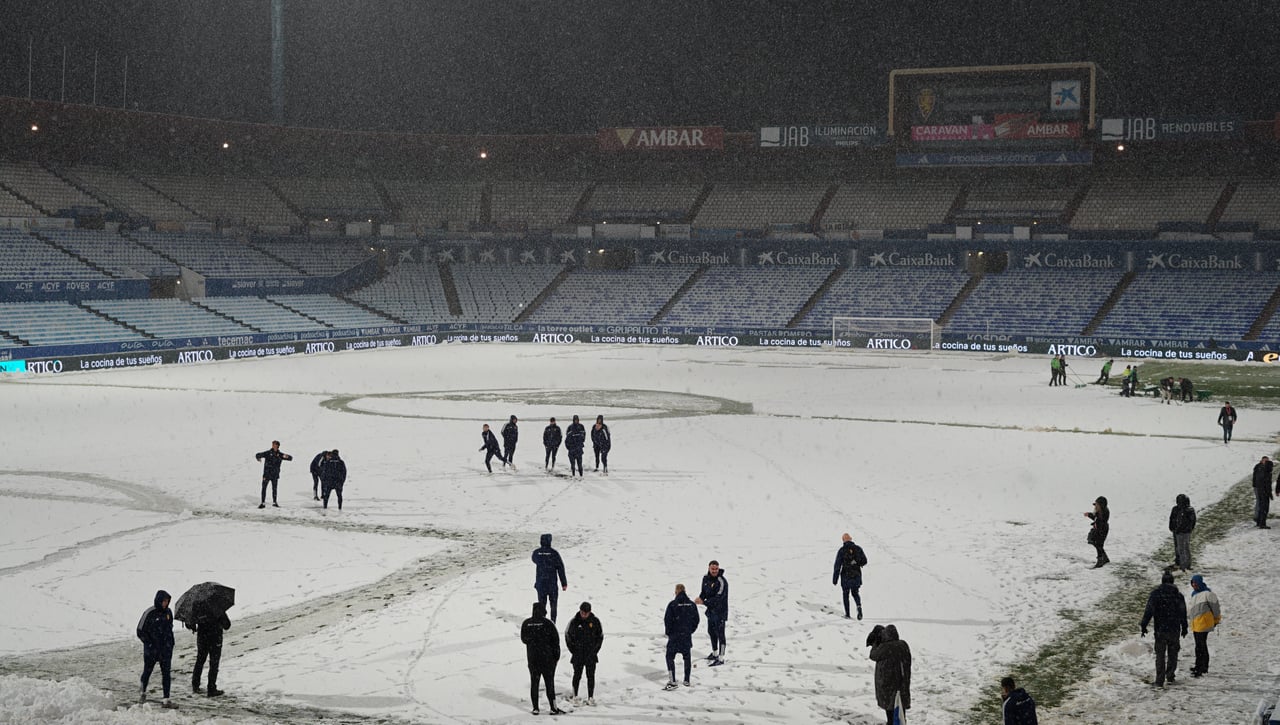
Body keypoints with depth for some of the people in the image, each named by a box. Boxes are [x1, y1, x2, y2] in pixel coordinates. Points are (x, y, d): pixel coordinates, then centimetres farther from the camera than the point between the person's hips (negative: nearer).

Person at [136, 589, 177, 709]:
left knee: (166, 673, -4)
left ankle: (166, 700, -6)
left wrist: (171, 644, 12)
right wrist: (150, 644, -12)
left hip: (165, 649, 3)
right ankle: (143, 693, 39)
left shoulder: (168, 612, 4)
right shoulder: (150, 613, -13)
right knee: (147, 671, 14)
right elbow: (140, 632, -9)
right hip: (151, 650, -3)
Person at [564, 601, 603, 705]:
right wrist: (573, 650, 0)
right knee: (577, 675, 6)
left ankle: (591, 697, 10)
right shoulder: (574, 622, -5)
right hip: (578, 656, -1)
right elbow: (567, 635, 4)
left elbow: (600, 636, 9)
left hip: (591, 655, 1)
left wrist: (595, 649, 2)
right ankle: (575, 696, 20)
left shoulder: (595, 621, -2)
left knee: (591, 676, 3)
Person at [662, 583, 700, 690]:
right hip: (687, 636, 4)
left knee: (670, 657, 2)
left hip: (674, 635, -4)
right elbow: (696, 620, 6)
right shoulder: (692, 605, 1)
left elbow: (667, 620, -11)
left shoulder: (672, 604, -13)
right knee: (687, 657, 17)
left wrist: (668, 632, 3)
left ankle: (672, 682, -9)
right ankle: (687, 680, 23)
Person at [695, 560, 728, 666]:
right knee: (711, 632, 21)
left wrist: (704, 602, -27)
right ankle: (715, 653, 39)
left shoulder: (722, 581, -22)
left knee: (720, 634, -6)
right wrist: (700, 598, -9)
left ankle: (721, 658, -1)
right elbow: (704, 591, 13)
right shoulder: (706, 578, 2)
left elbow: (718, 598, -26)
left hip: (720, 611, -8)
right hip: (711, 610, 8)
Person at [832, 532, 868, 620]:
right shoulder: (858, 549, -1)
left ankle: (847, 614, 13)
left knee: (846, 594, 14)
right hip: (857, 576, 2)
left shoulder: (842, 550, -9)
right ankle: (859, 606, -11)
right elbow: (864, 561, 3)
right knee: (855, 593, 18)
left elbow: (837, 565, -9)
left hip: (846, 576, -2)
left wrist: (835, 579, -5)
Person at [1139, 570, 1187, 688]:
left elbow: (1149, 610, -11)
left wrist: (1143, 625, -8)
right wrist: (1184, 628, 18)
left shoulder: (1155, 593, -5)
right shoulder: (1178, 594, 1)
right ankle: (1170, 676, 17)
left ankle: (1159, 681, -1)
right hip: (1174, 629, 1)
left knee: (1160, 655, 4)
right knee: (1173, 654, 16)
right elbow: (1183, 613, 7)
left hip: (1160, 629, -1)